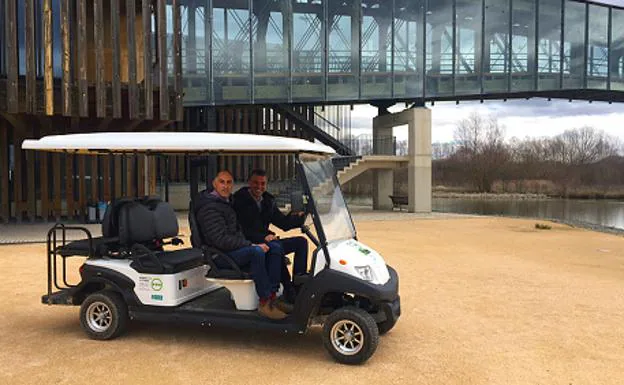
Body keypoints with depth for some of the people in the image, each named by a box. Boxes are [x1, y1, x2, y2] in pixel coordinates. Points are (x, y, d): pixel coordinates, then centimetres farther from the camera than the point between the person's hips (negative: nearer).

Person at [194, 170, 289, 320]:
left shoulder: (226, 203, 18)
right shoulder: (209, 208, -14)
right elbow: (221, 240, -23)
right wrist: (251, 245, -22)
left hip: (234, 248, 10)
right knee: (256, 252, -34)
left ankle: (272, 295, -12)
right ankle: (264, 303, -28)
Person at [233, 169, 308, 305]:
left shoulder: (268, 201, 14)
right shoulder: (239, 201, -8)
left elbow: (284, 223, 9)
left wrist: (299, 217, -10)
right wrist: (263, 237, -22)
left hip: (267, 242, 8)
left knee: (301, 241, -4)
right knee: (275, 247, -36)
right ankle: (288, 289, -28)